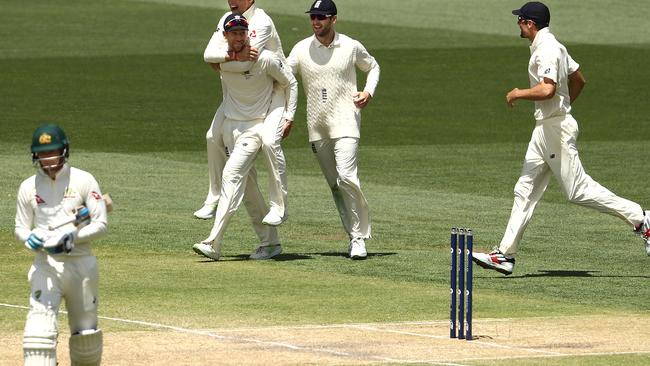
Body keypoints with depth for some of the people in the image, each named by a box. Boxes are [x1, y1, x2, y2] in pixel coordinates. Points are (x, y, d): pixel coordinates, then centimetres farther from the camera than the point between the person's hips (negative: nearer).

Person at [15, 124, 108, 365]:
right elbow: (20, 228, 9)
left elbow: (101, 224, -6)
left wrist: (72, 237, -20)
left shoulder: (83, 181, -3)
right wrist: (30, 238, -14)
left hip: (80, 262, 0)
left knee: (85, 329, 11)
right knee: (39, 325, -17)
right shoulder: (29, 187, 4)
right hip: (45, 265, 0)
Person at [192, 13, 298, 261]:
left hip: (256, 126, -6)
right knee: (246, 184, 8)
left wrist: (289, 117, -4)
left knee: (232, 175, -21)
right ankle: (270, 242, 18)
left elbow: (290, 83, 0)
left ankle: (213, 244, -29)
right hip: (229, 126, 6)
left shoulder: (265, 59, -14)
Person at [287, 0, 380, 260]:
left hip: (345, 121, -3)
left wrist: (368, 91, -1)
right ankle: (355, 237, 15)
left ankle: (359, 237, -14)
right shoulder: (302, 49, 2)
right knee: (334, 184, 6)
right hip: (317, 126, 3)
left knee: (346, 176, -19)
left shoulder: (351, 47, 0)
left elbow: (372, 67, 16)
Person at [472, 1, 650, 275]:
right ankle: (506, 255, 6)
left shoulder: (547, 50, -17)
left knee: (577, 189, -7)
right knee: (525, 190, 7)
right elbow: (578, 80, 24)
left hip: (556, 128, -10)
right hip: (544, 129, 10)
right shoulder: (552, 46, 15)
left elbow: (547, 89, -30)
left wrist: (517, 93, -16)